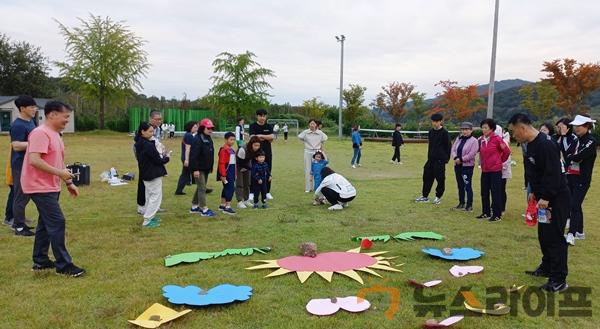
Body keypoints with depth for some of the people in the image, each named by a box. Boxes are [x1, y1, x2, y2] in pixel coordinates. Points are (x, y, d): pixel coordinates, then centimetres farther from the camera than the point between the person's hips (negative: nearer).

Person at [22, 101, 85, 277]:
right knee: (57, 222, -9)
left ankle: (40, 261, 26)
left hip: (51, 187, 10)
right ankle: (63, 265, -2)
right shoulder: (40, 133, -17)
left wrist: (69, 183, 17)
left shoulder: (55, 135, 14)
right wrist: (59, 173, -23)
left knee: (46, 223, 15)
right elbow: (34, 160, -27)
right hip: (40, 187, -10)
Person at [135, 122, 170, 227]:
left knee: (150, 195, 20)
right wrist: (167, 157, 0)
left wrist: (161, 156, 4)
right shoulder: (149, 145, -22)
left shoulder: (139, 143, 6)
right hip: (153, 174, -9)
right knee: (156, 196, -1)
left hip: (146, 174, 9)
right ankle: (147, 220, 0)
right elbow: (158, 160, -17)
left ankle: (149, 216, 30)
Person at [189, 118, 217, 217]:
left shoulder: (209, 139, 12)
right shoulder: (197, 140, -17)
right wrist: (195, 169, -24)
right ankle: (204, 209, -3)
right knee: (202, 188, -7)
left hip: (206, 169, 9)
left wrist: (210, 168, 19)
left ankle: (194, 207, 26)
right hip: (199, 169, -9)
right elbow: (193, 155, -21)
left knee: (201, 188, 15)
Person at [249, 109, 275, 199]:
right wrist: (267, 138, -12)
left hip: (267, 153, 3)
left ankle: (267, 192, 16)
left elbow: (272, 137, -9)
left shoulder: (269, 126, 7)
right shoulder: (253, 126, 0)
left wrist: (260, 136, -14)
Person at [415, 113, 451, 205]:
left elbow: (448, 146, -7)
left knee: (440, 178, 2)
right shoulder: (431, 131, 10)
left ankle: (438, 197, 15)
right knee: (427, 176, 7)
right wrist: (429, 156, 13)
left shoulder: (444, 132, -8)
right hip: (431, 158, 6)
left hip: (440, 159, -6)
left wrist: (447, 158, -9)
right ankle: (425, 196, 16)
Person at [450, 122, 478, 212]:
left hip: (468, 166, -7)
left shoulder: (474, 141, -8)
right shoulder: (458, 139, 12)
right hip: (457, 165, 7)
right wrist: (455, 158, -13)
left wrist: (461, 159, -14)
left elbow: (471, 154, -17)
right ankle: (461, 203, 25)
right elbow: (453, 150, 5)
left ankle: (469, 205, 1)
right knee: (460, 185, 14)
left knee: (468, 186, -6)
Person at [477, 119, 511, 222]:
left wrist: (501, 160, 7)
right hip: (484, 170, 6)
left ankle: (497, 215, 7)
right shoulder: (481, 140, 7)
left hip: (495, 170, -6)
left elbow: (507, 151, -3)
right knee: (484, 193, 12)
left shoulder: (497, 139, -11)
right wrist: (482, 162, 12)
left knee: (496, 193, -1)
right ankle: (486, 213, 23)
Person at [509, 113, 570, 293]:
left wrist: (545, 197, -25)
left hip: (557, 199, -10)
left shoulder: (545, 144, -23)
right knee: (544, 235, 19)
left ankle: (559, 280, 3)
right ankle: (547, 268, 34)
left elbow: (553, 173, -27)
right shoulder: (531, 144, 8)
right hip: (544, 197, 10)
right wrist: (534, 192, 14)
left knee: (554, 237, -5)